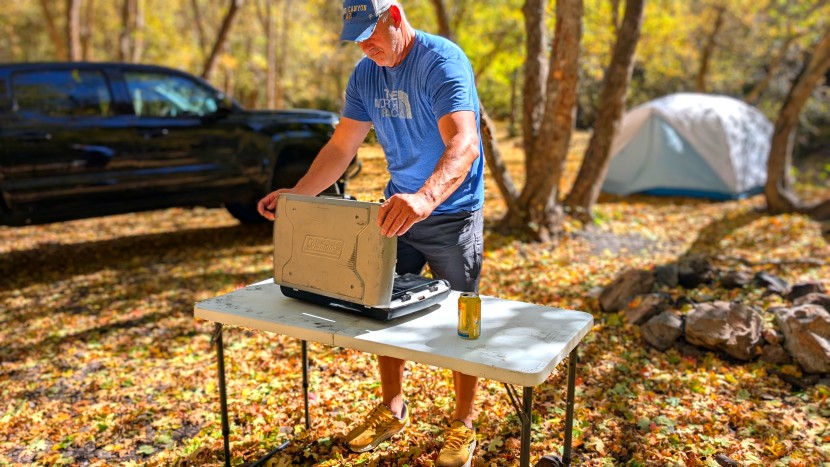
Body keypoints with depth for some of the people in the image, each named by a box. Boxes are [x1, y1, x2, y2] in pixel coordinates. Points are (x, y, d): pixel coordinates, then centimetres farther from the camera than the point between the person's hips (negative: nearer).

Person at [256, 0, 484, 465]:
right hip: (397, 208, 6)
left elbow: (464, 144, -35)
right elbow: (341, 147, 4)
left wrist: (426, 198, -53)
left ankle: (463, 426, 23)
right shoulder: (366, 73, 2)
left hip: (452, 212, -6)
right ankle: (393, 410, 31)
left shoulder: (443, 61, -21)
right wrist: (296, 195, -6)